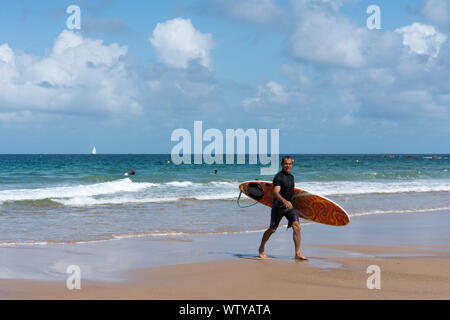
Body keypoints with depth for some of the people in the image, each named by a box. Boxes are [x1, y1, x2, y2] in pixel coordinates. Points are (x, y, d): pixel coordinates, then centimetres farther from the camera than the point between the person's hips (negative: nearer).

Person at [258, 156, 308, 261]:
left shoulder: (291, 177, 10)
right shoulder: (279, 177, -15)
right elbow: (276, 193, -29)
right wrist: (284, 201, -45)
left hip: (289, 206, 6)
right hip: (278, 206, -5)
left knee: (296, 226, -13)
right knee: (272, 229, 6)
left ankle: (298, 253, -12)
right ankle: (261, 248, 30)